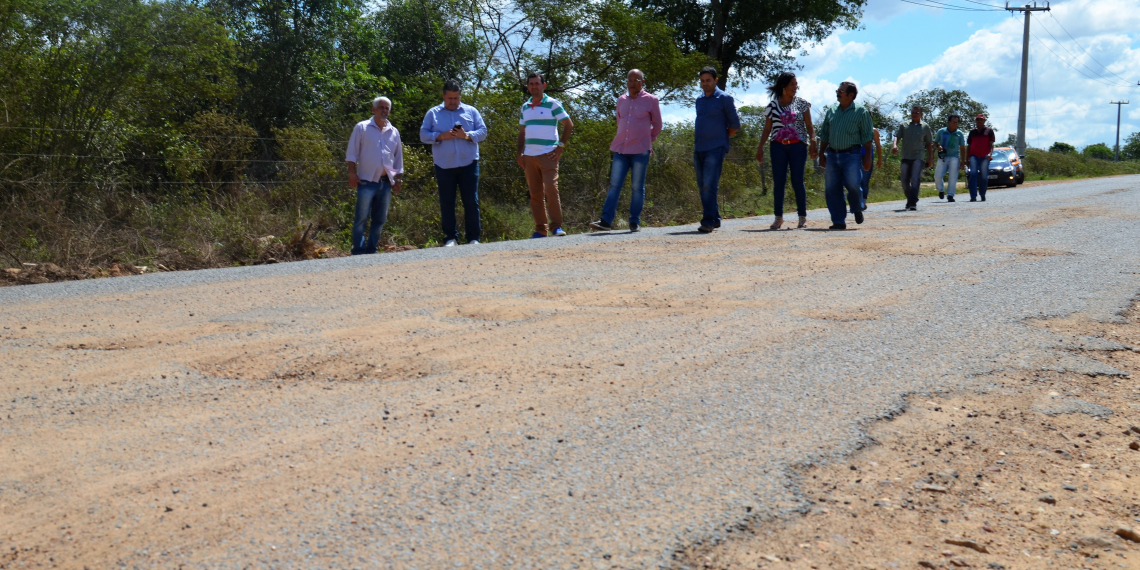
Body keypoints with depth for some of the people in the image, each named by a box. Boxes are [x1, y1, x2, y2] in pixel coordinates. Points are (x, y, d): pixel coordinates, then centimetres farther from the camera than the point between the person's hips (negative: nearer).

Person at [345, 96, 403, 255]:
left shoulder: (394, 132, 15)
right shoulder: (362, 128, 2)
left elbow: (398, 158, 19)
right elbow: (352, 153, 0)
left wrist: (398, 179, 13)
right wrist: (352, 172, -9)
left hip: (386, 182, 5)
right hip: (367, 181, -5)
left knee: (380, 219, 7)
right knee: (361, 218, -6)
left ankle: (371, 250, 14)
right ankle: (358, 252, -3)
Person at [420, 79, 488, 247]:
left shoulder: (471, 111, 10)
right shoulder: (433, 113, 9)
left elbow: (483, 132, 5)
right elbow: (423, 135, 3)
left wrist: (467, 135, -13)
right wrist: (441, 136, -13)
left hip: (468, 164, 0)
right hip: (444, 165, 1)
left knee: (471, 201, -1)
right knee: (446, 202, 4)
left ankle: (473, 237, 5)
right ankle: (450, 237, 11)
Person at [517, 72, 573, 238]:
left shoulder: (553, 104, 0)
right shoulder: (525, 107, 15)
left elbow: (569, 125, 0)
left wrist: (561, 146, -7)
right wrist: (520, 153, 12)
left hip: (548, 155, -5)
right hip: (529, 156, 5)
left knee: (551, 190, -13)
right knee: (535, 193, 5)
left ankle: (556, 226, -5)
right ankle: (540, 229, 9)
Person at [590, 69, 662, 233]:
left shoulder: (651, 100, 1)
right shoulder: (621, 100, 12)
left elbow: (657, 125, 10)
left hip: (640, 151, -3)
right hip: (620, 149, 3)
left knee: (637, 187, 0)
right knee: (614, 185, -3)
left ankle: (635, 222, 7)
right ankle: (606, 221, -6)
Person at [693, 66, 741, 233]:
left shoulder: (724, 98, -2)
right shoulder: (699, 100, 16)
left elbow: (735, 124, 1)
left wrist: (721, 139, 5)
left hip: (715, 149, -7)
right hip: (698, 149, 7)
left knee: (709, 186, -15)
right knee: (703, 187, 9)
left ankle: (708, 222, -16)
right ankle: (715, 219, 20)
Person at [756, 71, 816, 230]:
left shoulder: (802, 104, 6)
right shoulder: (772, 105, 7)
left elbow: (809, 126, 4)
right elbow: (767, 128, 10)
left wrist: (813, 142, -10)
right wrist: (760, 147, 5)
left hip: (798, 146, -1)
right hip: (778, 146, 1)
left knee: (798, 181, -4)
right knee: (778, 181, 0)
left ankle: (802, 217, 2)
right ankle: (778, 217, 5)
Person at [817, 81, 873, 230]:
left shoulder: (861, 111, 0)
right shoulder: (831, 110, 12)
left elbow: (866, 136, -2)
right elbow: (824, 134, 16)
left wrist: (867, 157, -8)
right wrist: (821, 154, 12)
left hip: (851, 155, -4)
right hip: (832, 154, 4)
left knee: (853, 184, -17)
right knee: (831, 189, 0)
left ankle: (857, 208, 16)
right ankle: (838, 222, 8)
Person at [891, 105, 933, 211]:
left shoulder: (925, 127, 12)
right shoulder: (904, 126, 13)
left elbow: (929, 143, 16)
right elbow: (897, 136, 3)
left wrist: (929, 158, 13)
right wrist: (894, 145, -19)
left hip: (918, 157, -2)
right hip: (905, 157, 2)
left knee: (915, 180, -17)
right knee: (905, 182, 4)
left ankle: (913, 203, -20)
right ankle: (909, 200, 25)